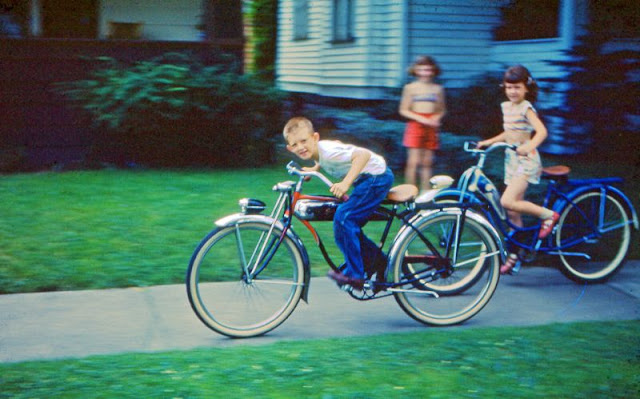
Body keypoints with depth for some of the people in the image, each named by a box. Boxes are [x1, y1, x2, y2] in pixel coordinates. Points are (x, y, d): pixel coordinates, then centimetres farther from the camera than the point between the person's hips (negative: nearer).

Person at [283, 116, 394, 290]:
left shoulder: (328, 151, -25)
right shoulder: (317, 152, 2)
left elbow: (363, 154, -36)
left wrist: (345, 183, -41)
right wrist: (313, 169, 12)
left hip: (377, 176, -10)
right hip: (367, 180, 10)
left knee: (343, 218, -18)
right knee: (349, 224, 11)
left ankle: (354, 274, -10)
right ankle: (382, 267, 24)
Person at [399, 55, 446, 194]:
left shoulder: (438, 89, 7)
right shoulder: (410, 88, -1)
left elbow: (441, 110, 13)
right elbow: (404, 110, -2)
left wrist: (436, 118, -9)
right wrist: (420, 119, -14)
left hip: (431, 127, 3)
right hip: (415, 125, -3)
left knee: (427, 162, 7)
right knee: (413, 162, -8)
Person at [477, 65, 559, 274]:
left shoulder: (526, 108, -10)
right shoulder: (506, 107, 12)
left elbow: (541, 131, -24)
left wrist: (529, 146, -41)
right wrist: (488, 142, 17)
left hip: (526, 161, -8)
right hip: (511, 160, 8)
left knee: (507, 202, -23)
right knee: (513, 211, 8)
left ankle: (547, 214, -5)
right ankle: (515, 254, 16)